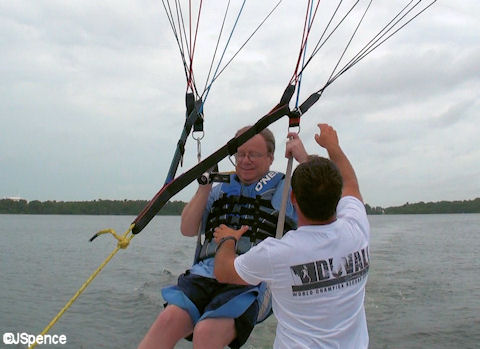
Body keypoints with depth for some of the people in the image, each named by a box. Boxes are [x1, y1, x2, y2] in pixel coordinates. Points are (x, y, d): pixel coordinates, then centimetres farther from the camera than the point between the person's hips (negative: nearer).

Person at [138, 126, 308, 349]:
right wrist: (205, 185, 8)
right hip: (206, 274, 4)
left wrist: (302, 156, -3)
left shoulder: (285, 189, 14)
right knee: (168, 320, -25)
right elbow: (187, 230, 17)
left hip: (253, 282, -3)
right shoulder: (221, 190, 24)